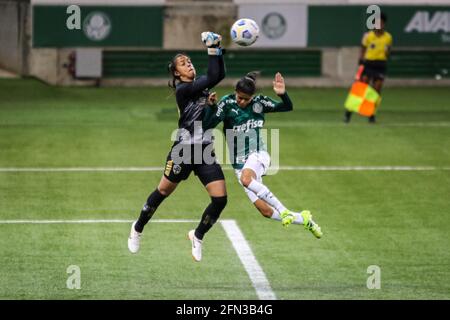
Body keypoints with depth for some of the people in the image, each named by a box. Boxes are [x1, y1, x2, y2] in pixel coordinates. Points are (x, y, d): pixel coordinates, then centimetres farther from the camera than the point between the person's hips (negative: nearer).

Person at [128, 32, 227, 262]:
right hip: (184, 150, -6)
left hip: (205, 152, 6)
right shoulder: (183, 90, -13)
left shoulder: (198, 85, 11)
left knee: (220, 198, -5)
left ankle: (198, 236, 19)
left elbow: (219, 74, 0)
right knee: (163, 191, 10)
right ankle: (138, 228, 35)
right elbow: (213, 78, -23)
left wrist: (217, 50, -5)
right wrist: (211, 50, -22)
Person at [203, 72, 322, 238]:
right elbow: (208, 125, -13)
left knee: (246, 178, -39)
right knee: (266, 211, -6)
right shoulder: (226, 103, -6)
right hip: (239, 162, 2)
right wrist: (211, 106, -28)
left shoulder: (259, 102, -2)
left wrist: (282, 94, -20)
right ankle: (304, 219, 14)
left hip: (258, 155, -2)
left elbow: (287, 107, 0)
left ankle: (283, 210, -33)